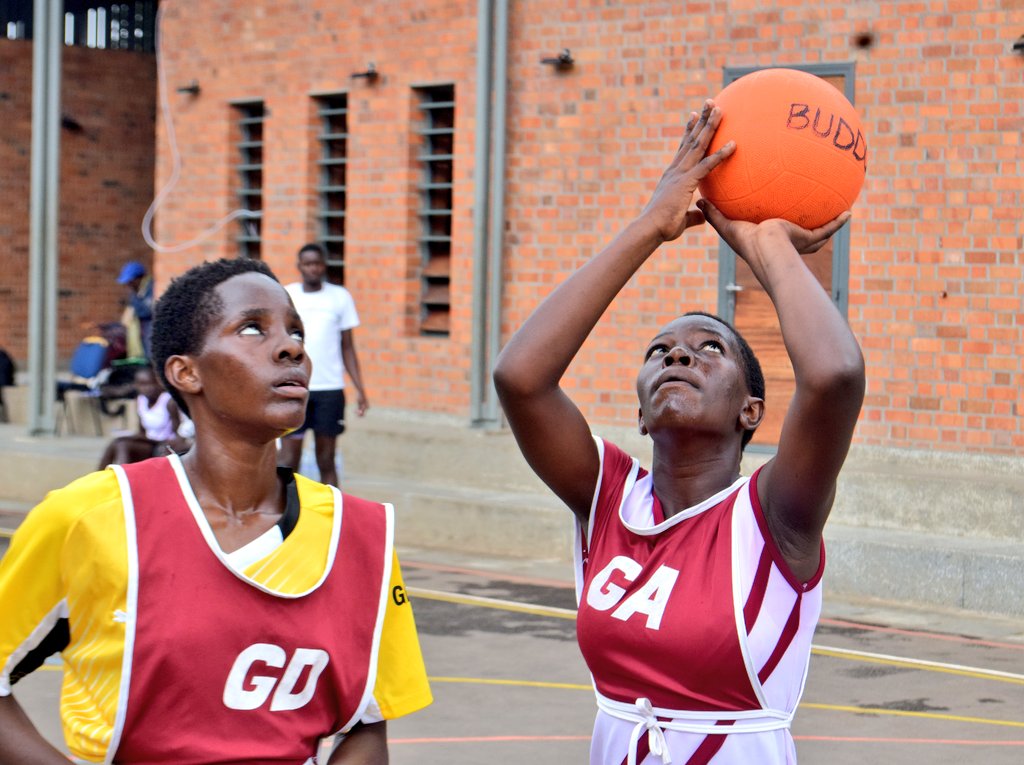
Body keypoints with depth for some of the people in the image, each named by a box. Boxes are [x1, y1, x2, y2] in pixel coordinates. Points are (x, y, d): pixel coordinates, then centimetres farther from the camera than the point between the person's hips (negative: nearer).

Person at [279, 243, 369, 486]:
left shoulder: (340, 297, 7)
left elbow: (347, 347, 10)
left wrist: (360, 388, 2)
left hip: (330, 389, 1)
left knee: (326, 461, 4)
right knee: (289, 460, -3)